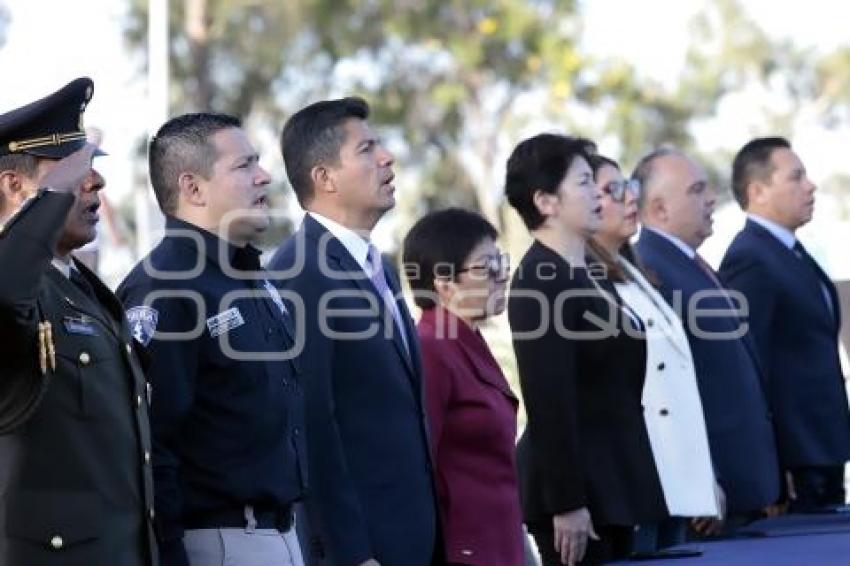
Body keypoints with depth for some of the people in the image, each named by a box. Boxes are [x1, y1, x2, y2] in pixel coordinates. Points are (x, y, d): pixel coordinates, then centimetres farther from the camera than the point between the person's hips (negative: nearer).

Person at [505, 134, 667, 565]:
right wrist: (566, 503, -21)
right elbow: (549, 402, -19)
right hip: (576, 487, -9)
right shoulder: (540, 279, -14)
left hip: (612, 484, 9)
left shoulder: (588, 275, 15)